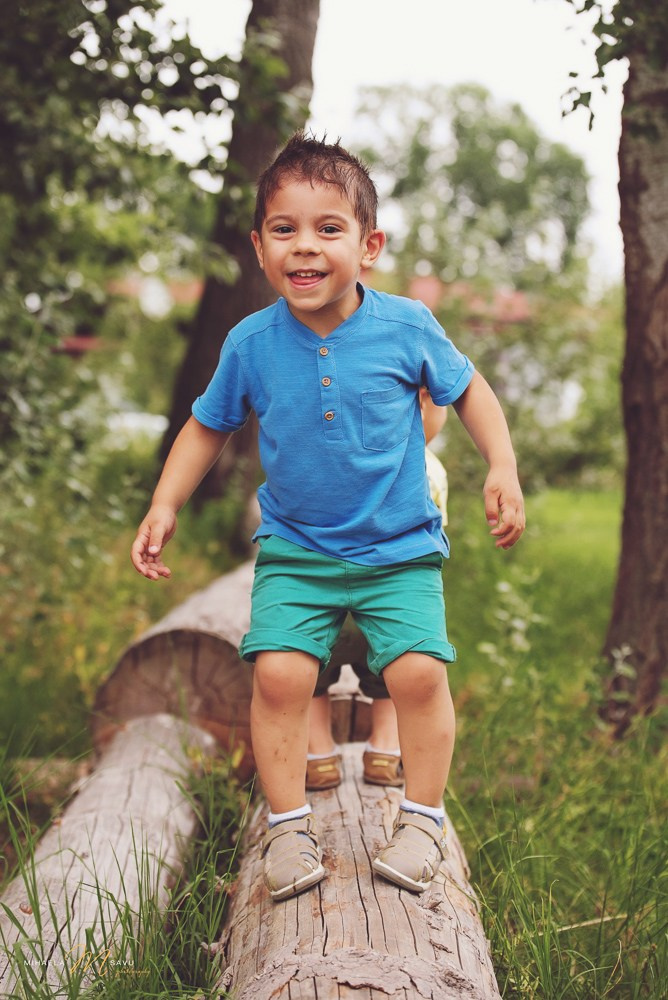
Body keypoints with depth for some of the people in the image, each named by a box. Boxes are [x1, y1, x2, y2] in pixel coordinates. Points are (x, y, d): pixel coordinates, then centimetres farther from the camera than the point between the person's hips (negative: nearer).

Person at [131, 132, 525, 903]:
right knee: (278, 672, -15)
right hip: (294, 550, 1)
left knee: (418, 671, -14)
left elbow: (467, 389, 8)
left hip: (400, 549, -1)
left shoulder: (406, 327, -9)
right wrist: (164, 507, 1)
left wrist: (502, 469, -3)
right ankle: (288, 822, 6)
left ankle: (423, 817, 9)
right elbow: (208, 426, 9)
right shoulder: (250, 344, -6)